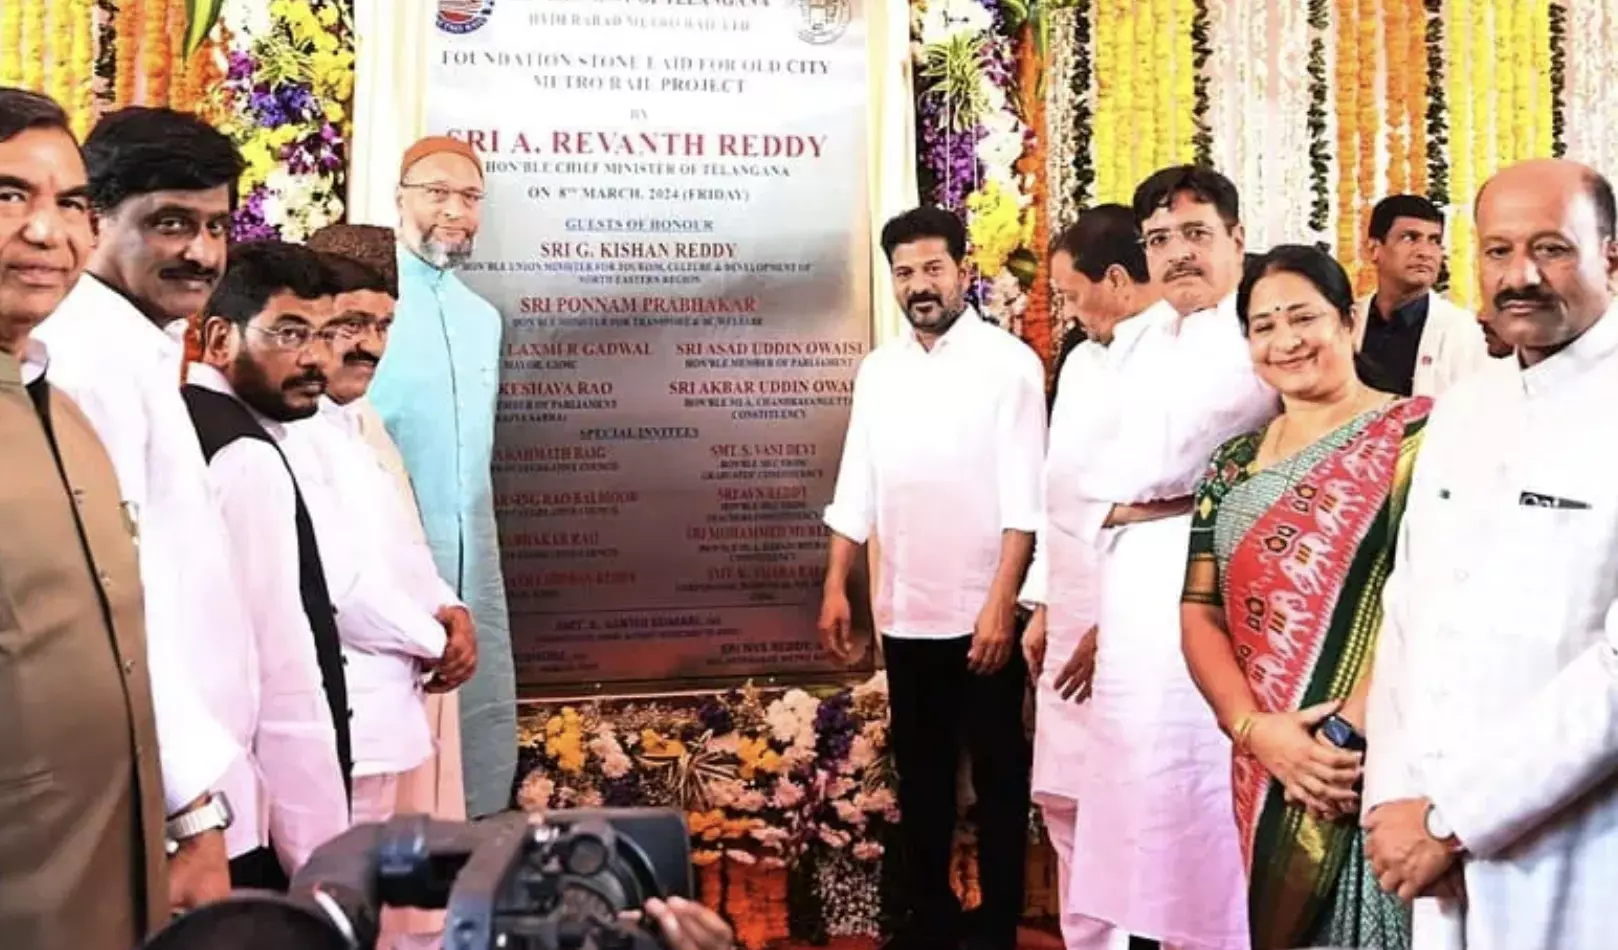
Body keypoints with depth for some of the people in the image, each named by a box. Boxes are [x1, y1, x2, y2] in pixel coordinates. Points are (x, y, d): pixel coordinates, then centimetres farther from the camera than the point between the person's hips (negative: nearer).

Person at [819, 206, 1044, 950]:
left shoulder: (1009, 364, -8)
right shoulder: (879, 369, 8)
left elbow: (1023, 499, -12)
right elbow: (857, 488, 10)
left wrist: (1001, 604, -18)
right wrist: (836, 587, 6)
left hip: (981, 613, -5)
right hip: (906, 613, 5)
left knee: (997, 777, 8)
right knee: (919, 774, 15)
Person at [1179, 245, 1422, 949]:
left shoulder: (1416, 433, -5)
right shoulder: (1234, 464, 11)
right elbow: (1199, 611, 7)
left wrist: (1350, 732, -20)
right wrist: (1254, 729, -9)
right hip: (1267, 774, 5)